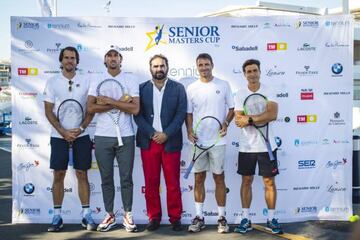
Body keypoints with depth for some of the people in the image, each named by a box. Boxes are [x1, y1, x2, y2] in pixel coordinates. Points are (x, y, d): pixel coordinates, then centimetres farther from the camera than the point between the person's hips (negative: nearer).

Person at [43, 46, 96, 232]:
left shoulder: (85, 82, 4)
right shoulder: (52, 82, 3)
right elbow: (48, 111, 0)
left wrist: (81, 129, -11)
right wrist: (63, 132, -10)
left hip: (81, 136, 0)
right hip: (58, 136, 0)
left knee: (82, 174, 4)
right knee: (58, 175, 3)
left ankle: (86, 215, 11)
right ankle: (57, 216, 12)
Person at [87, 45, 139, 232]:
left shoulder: (130, 80, 2)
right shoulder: (97, 81, 6)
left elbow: (135, 109, -9)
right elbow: (90, 107, -6)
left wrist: (109, 101, -11)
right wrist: (120, 103, -12)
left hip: (125, 136, -1)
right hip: (103, 137, 2)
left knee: (126, 178, 5)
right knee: (106, 179, 9)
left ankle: (127, 215, 17)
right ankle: (110, 215, 20)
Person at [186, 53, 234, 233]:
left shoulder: (223, 85, 2)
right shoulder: (191, 88, 6)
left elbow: (232, 108, 5)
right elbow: (189, 113, 9)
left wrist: (226, 123, -12)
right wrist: (189, 131, -5)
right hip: (198, 140, 2)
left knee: (219, 178, 5)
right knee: (199, 178, 8)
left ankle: (221, 217, 15)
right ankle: (199, 217, 17)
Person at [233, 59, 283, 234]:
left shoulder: (269, 91, -1)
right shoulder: (240, 94, 2)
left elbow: (273, 115, -17)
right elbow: (239, 120, -10)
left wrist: (249, 120, -19)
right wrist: (262, 117, -17)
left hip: (266, 145, -1)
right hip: (246, 146, 1)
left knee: (269, 182, 5)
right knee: (246, 181, 7)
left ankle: (271, 219, 16)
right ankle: (246, 219, 17)